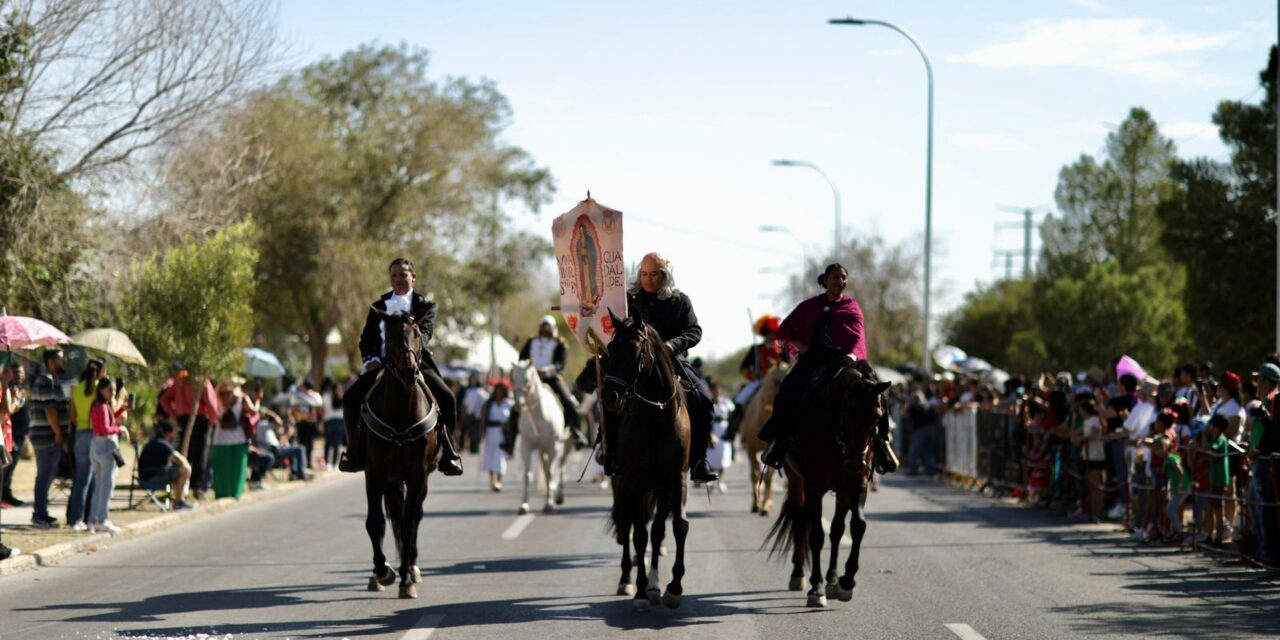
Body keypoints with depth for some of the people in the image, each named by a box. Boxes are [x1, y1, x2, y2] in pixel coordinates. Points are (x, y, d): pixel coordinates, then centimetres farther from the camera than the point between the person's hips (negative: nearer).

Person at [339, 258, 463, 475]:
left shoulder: (425, 305, 8)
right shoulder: (379, 306, 17)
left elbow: (425, 331, -10)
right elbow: (366, 337, 14)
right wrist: (370, 359, -6)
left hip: (416, 363, -2)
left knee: (446, 398, -24)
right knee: (351, 397, -16)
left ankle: (447, 452, -10)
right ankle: (355, 451, -1)